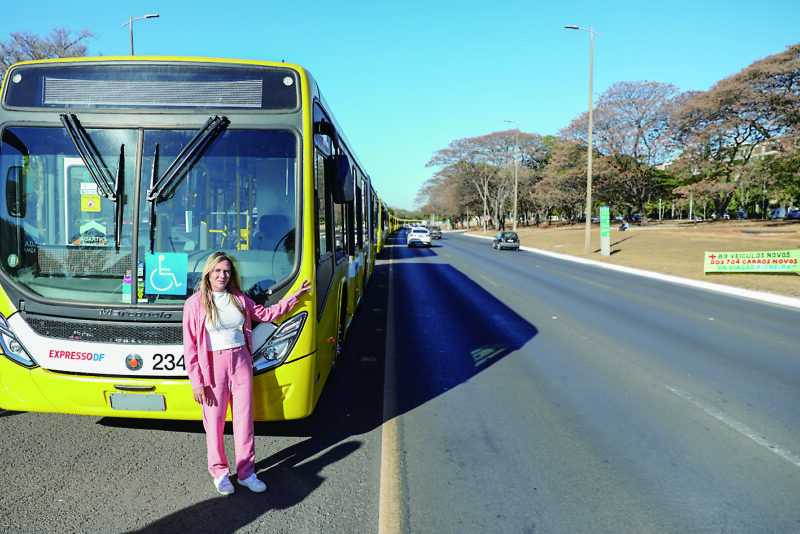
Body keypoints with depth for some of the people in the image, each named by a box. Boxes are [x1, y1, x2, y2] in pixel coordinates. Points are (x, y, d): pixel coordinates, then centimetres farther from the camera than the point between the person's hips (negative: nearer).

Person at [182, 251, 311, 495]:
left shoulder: (239, 299, 7)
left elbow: (266, 314, 21)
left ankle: (246, 472, 19)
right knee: (214, 420, 4)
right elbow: (190, 346, -6)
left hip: (241, 362, 4)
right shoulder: (195, 304, -5)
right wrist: (196, 382, -10)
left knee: (244, 417, 7)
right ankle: (219, 473, 23)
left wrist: (295, 296, 17)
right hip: (213, 364, -3)